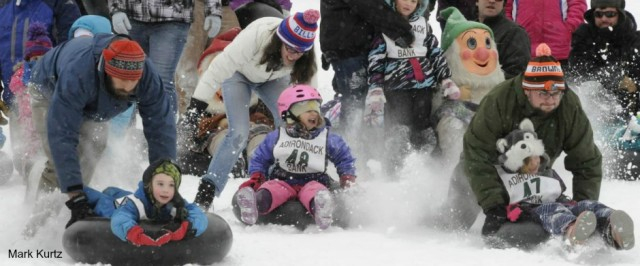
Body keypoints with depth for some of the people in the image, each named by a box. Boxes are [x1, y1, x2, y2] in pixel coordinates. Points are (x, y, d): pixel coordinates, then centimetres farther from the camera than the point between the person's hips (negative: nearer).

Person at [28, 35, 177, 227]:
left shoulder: (147, 76, -36)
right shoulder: (77, 74, -50)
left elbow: (161, 128, -28)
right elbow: (62, 136, -51)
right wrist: (74, 193, -55)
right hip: (50, 93, -5)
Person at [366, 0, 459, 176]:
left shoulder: (423, 24, 17)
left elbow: (436, 54, 19)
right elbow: (375, 61, 0)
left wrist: (447, 81, 11)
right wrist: (375, 89, -10)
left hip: (424, 86, 4)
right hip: (395, 87, -3)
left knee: (423, 134, 5)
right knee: (397, 135, -10)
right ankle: (393, 173, -6)